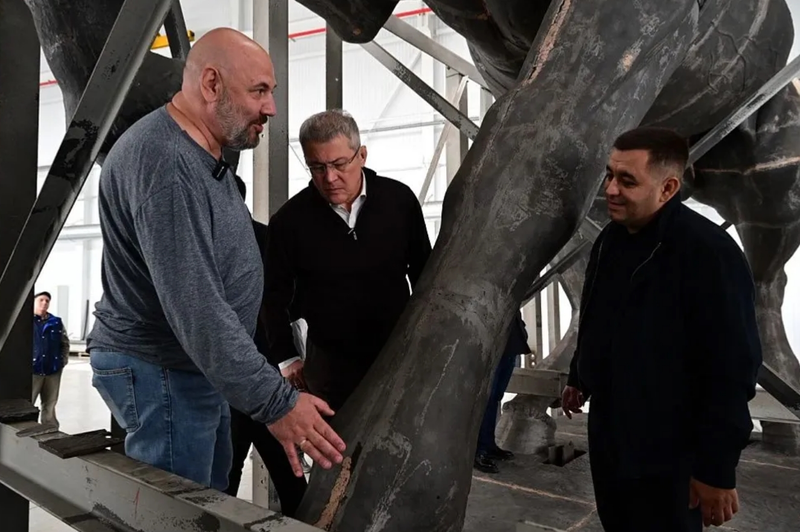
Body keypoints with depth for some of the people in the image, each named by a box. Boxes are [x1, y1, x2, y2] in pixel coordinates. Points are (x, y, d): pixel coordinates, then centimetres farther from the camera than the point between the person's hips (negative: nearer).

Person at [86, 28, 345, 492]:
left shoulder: (206, 157, 10)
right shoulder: (161, 161, -24)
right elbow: (195, 310, -30)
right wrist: (276, 402, -27)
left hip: (199, 368, 10)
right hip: (161, 372, -10)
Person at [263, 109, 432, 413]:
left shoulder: (399, 199, -7)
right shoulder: (290, 220, -9)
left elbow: (424, 273, 5)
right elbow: (275, 294, 4)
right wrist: (285, 356, 3)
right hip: (329, 362, -1)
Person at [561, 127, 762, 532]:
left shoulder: (709, 253, -22)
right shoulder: (611, 238, 3)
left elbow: (731, 369, -22)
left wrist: (717, 469, -19)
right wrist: (579, 378, 23)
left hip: (665, 453, -7)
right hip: (608, 432, 7)